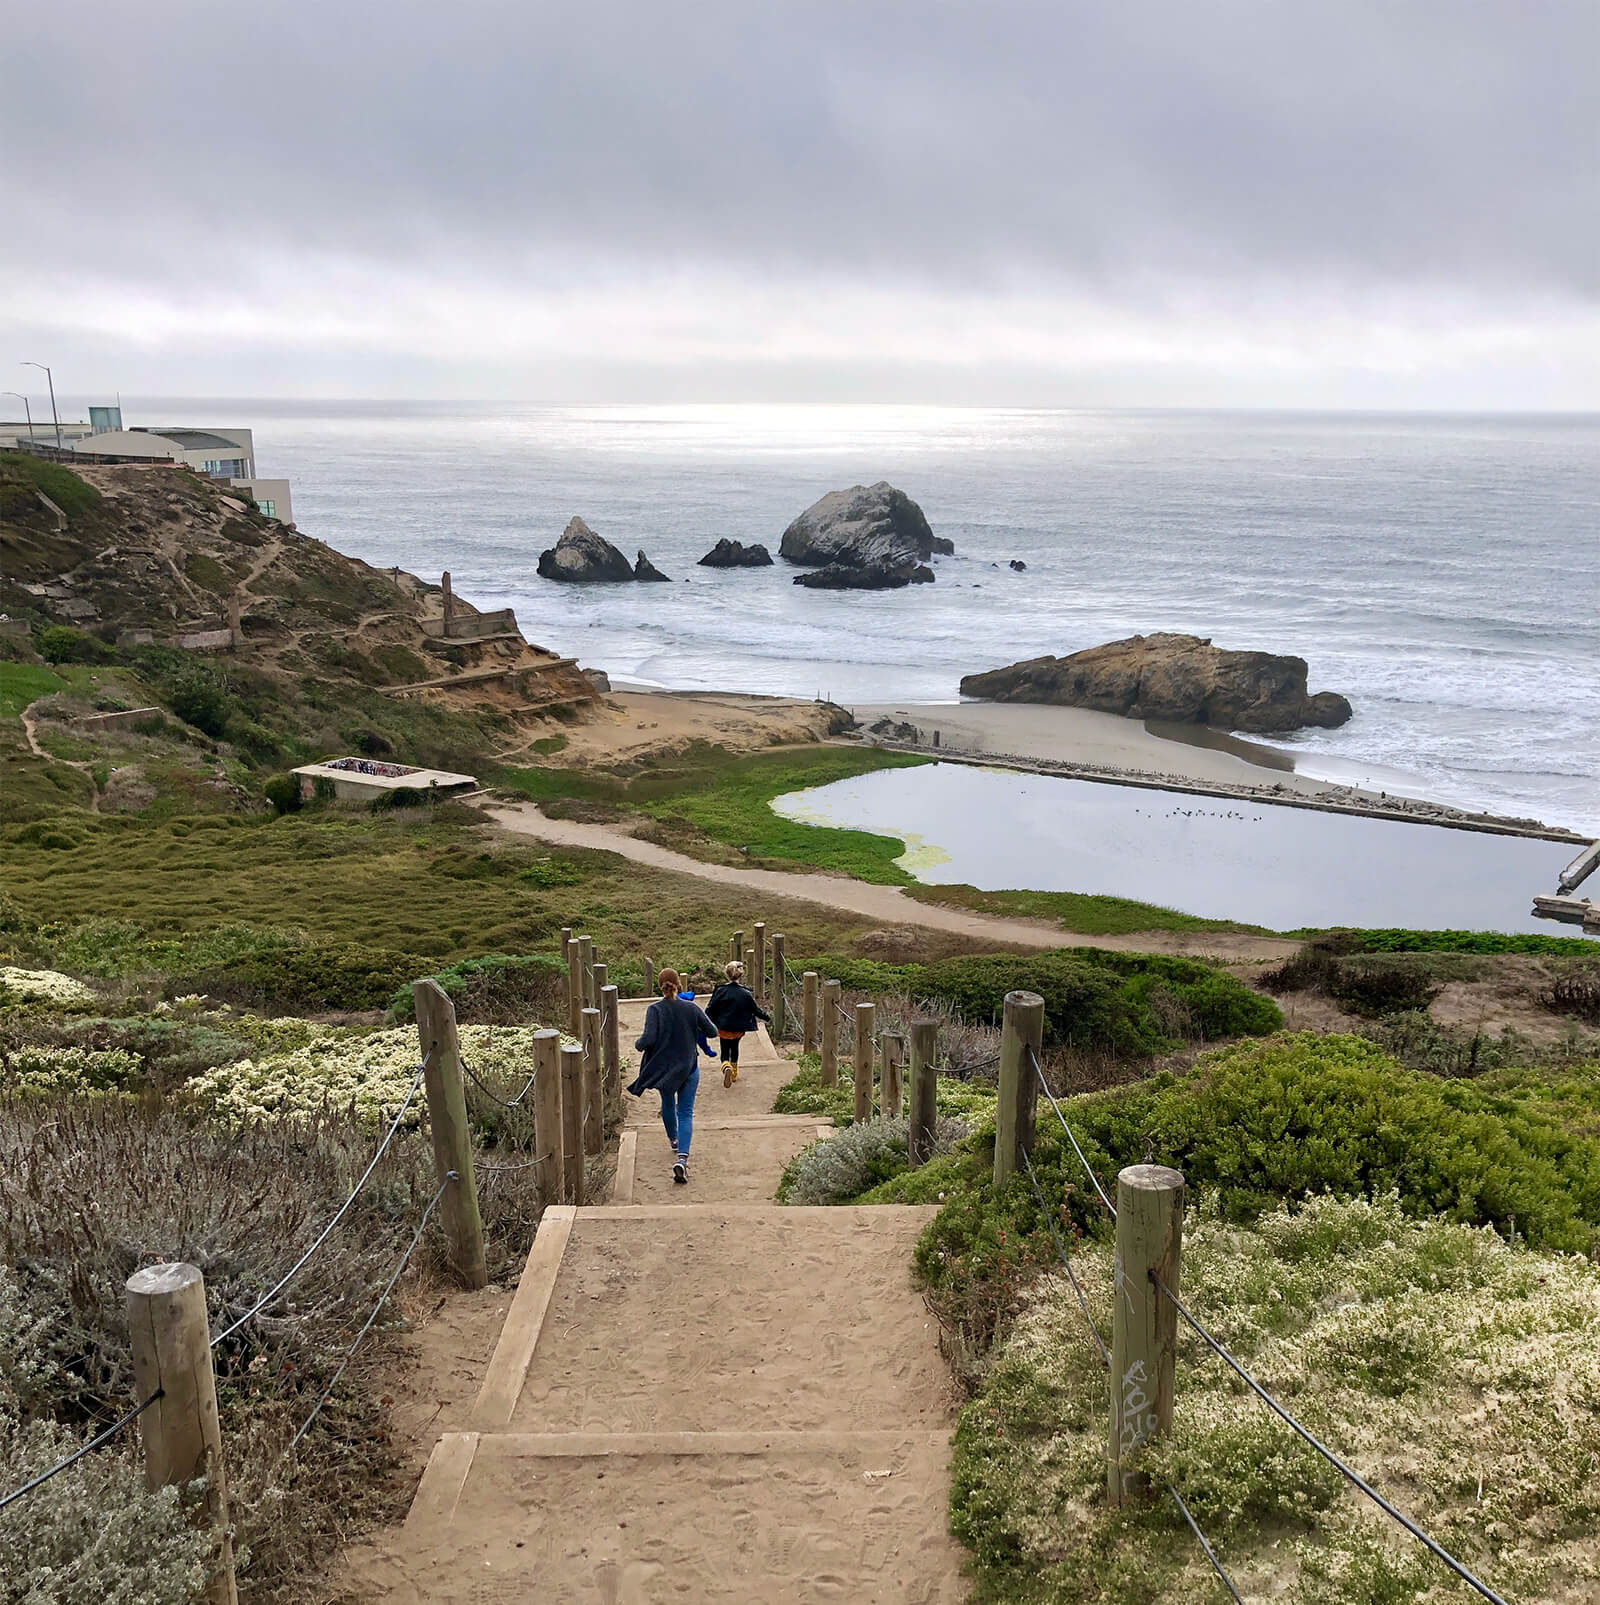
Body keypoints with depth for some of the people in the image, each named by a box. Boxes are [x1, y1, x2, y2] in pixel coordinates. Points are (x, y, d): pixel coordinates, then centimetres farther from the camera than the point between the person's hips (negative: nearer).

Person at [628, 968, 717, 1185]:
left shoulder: (655, 1010, -15)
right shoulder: (691, 1008, -10)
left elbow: (648, 1039, -24)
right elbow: (712, 1031, -3)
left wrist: (638, 1045, -3)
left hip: (663, 1068, 0)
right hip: (689, 1069, 0)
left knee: (668, 1104, 27)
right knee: (685, 1113, 1)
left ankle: (673, 1140, 49)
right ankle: (682, 1157, -17)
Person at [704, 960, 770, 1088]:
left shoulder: (720, 991, -15)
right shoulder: (746, 993, -16)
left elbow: (710, 1009, -8)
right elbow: (756, 1009, -5)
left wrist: (706, 1023, 11)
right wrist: (767, 1016, 15)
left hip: (723, 1028, -1)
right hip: (738, 1029, 1)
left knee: (725, 1052, 11)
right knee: (734, 1047, 28)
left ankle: (726, 1066, -22)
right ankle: (734, 1073, 37)